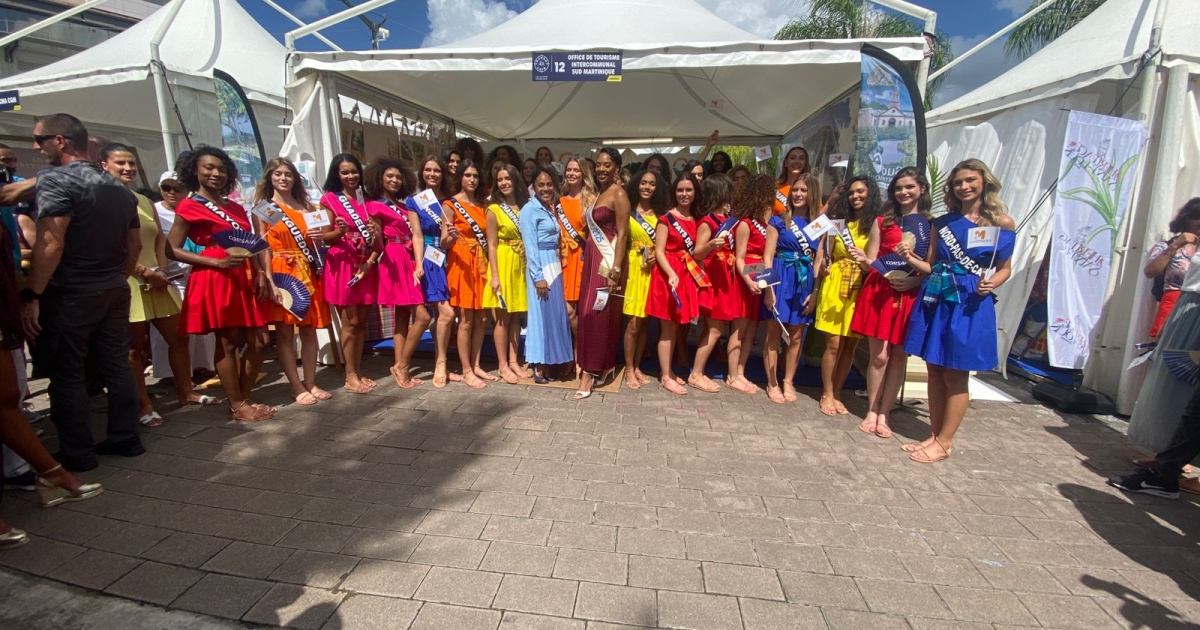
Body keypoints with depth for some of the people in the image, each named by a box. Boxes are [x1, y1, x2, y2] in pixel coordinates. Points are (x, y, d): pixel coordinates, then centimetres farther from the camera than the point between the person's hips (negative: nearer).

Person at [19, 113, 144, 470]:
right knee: (116, 365, 11)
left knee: (67, 372, 2)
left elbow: (51, 244, -21)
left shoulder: (55, 179, -11)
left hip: (69, 294, -7)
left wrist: (31, 295, -19)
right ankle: (125, 438, 18)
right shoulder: (118, 188, 13)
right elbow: (135, 245, 17)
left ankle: (77, 453, 9)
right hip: (114, 291, 7)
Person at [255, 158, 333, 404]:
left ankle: (311, 383, 16)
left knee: (309, 330, 6)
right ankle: (297, 388, 8)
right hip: (281, 273, -4)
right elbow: (263, 247, -5)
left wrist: (317, 237, -5)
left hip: (307, 273, 4)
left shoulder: (306, 206, 15)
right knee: (284, 333, 0)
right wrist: (270, 281, -15)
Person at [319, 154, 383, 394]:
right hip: (342, 266, -5)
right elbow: (324, 237, -5)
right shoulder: (329, 199, 0)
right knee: (350, 322, -4)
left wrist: (372, 257, -7)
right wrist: (340, 231, -25)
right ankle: (350, 376, 4)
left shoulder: (366, 200, 14)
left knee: (362, 321, 8)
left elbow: (376, 237, 10)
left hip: (366, 266, 5)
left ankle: (358, 372, 16)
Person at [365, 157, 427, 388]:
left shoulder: (402, 206, 19)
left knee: (402, 319, 8)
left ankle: (400, 368, 13)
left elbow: (414, 235, 11)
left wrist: (417, 264, -2)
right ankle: (401, 366, -1)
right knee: (422, 316, -13)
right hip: (394, 263, -8)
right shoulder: (375, 206, -3)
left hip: (408, 262, 8)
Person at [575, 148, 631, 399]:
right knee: (587, 313, 8)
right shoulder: (598, 192, 17)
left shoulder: (619, 193, -9)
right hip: (592, 259, 9)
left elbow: (622, 235, -14)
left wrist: (615, 271, -20)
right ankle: (603, 366, 19)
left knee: (598, 314, -7)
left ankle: (590, 371, 0)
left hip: (608, 260, -9)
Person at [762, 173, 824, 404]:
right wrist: (769, 288, -13)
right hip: (781, 280, -3)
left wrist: (815, 292, -1)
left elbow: (819, 261, 6)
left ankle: (788, 383, 23)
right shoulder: (778, 221, -1)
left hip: (805, 283, 3)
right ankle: (772, 384, 13)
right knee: (774, 334, 1)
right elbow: (768, 257, -5)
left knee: (796, 337, 9)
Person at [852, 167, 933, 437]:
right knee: (879, 355, -3)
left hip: (911, 295, 0)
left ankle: (883, 415, 13)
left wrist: (916, 280, -13)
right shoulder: (882, 221, 10)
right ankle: (872, 412, 10)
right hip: (880, 292, 0)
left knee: (899, 355, 4)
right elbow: (871, 262, 7)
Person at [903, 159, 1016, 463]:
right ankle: (935, 435, 21)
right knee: (935, 371, 9)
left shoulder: (1002, 223, 1)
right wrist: (911, 259, -8)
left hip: (970, 305, -4)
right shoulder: (943, 222, 10)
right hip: (935, 300, 4)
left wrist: (991, 283, -15)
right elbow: (931, 265, 11)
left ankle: (944, 442, 13)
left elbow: (1005, 268, 6)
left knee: (955, 376, 2)